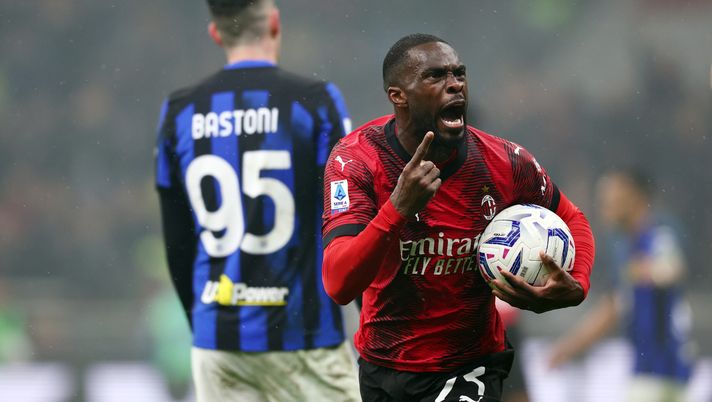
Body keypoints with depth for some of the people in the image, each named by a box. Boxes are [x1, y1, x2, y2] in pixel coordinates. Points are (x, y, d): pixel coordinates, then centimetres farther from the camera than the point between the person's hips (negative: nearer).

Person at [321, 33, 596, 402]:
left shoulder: (504, 163, -14)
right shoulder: (357, 158, -18)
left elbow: (571, 220, 7)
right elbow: (338, 286, -28)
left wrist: (575, 289, -14)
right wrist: (399, 208, -41)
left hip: (467, 372, -1)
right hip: (380, 367, 1)